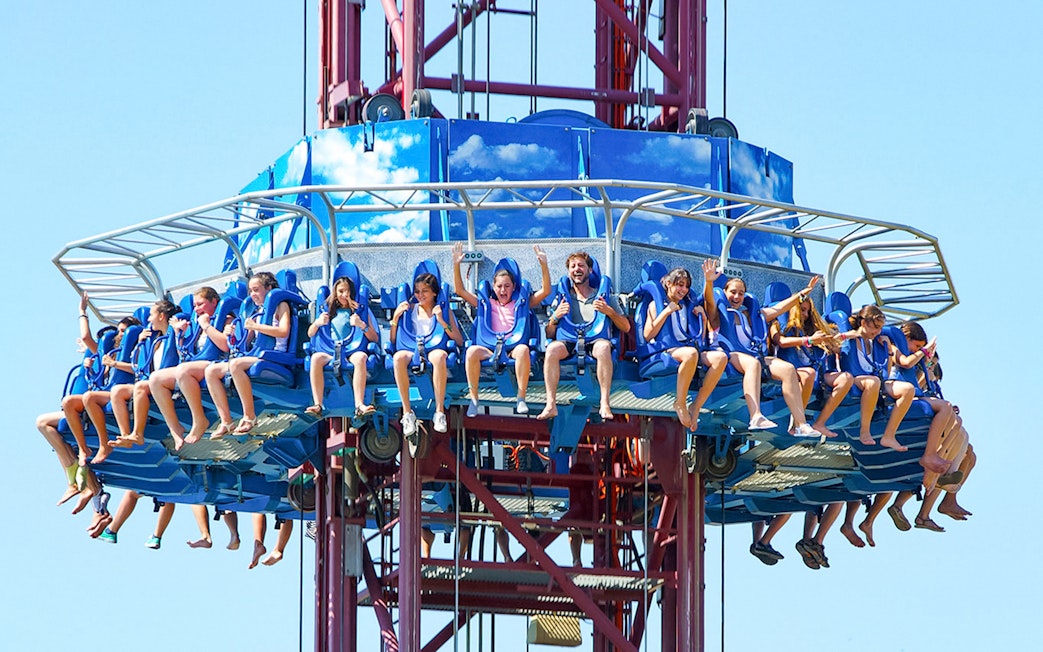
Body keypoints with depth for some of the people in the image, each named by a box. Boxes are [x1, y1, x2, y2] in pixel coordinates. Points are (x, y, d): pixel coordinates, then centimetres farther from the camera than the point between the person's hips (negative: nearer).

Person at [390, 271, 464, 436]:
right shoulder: (410, 310, 21)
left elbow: (460, 341, 5)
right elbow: (393, 341, 17)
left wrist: (442, 322, -5)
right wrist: (395, 317, 5)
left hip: (435, 350, -1)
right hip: (412, 351, 1)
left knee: (439, 355, -41)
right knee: (399, 357, -37)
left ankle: (439, 411, -37)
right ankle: (407, 412, -34)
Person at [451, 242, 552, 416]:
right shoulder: (488, 304, 23)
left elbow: (546, 290, 11)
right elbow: (460, 291, 19)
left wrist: (543, 264, -1)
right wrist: (456, 265, 9)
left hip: (514, 348, -1)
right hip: (490, 349, 1)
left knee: (523, 349, -38)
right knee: (472, 351, -33)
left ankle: (521, 399, -36)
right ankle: (473, 400, -29)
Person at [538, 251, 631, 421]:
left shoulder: (604, 297, 17)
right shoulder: (562, 299, 20)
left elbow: (626, 328, 11)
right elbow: (549, 335, 15)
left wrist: (609, 312, -6)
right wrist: (556, 317, -5)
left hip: (596, 341, -1)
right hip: (570, 343, 1)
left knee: (603, 347, -38)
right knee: (552, 348, -33)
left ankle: (604, 404, -40)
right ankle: (551, 405, -36)